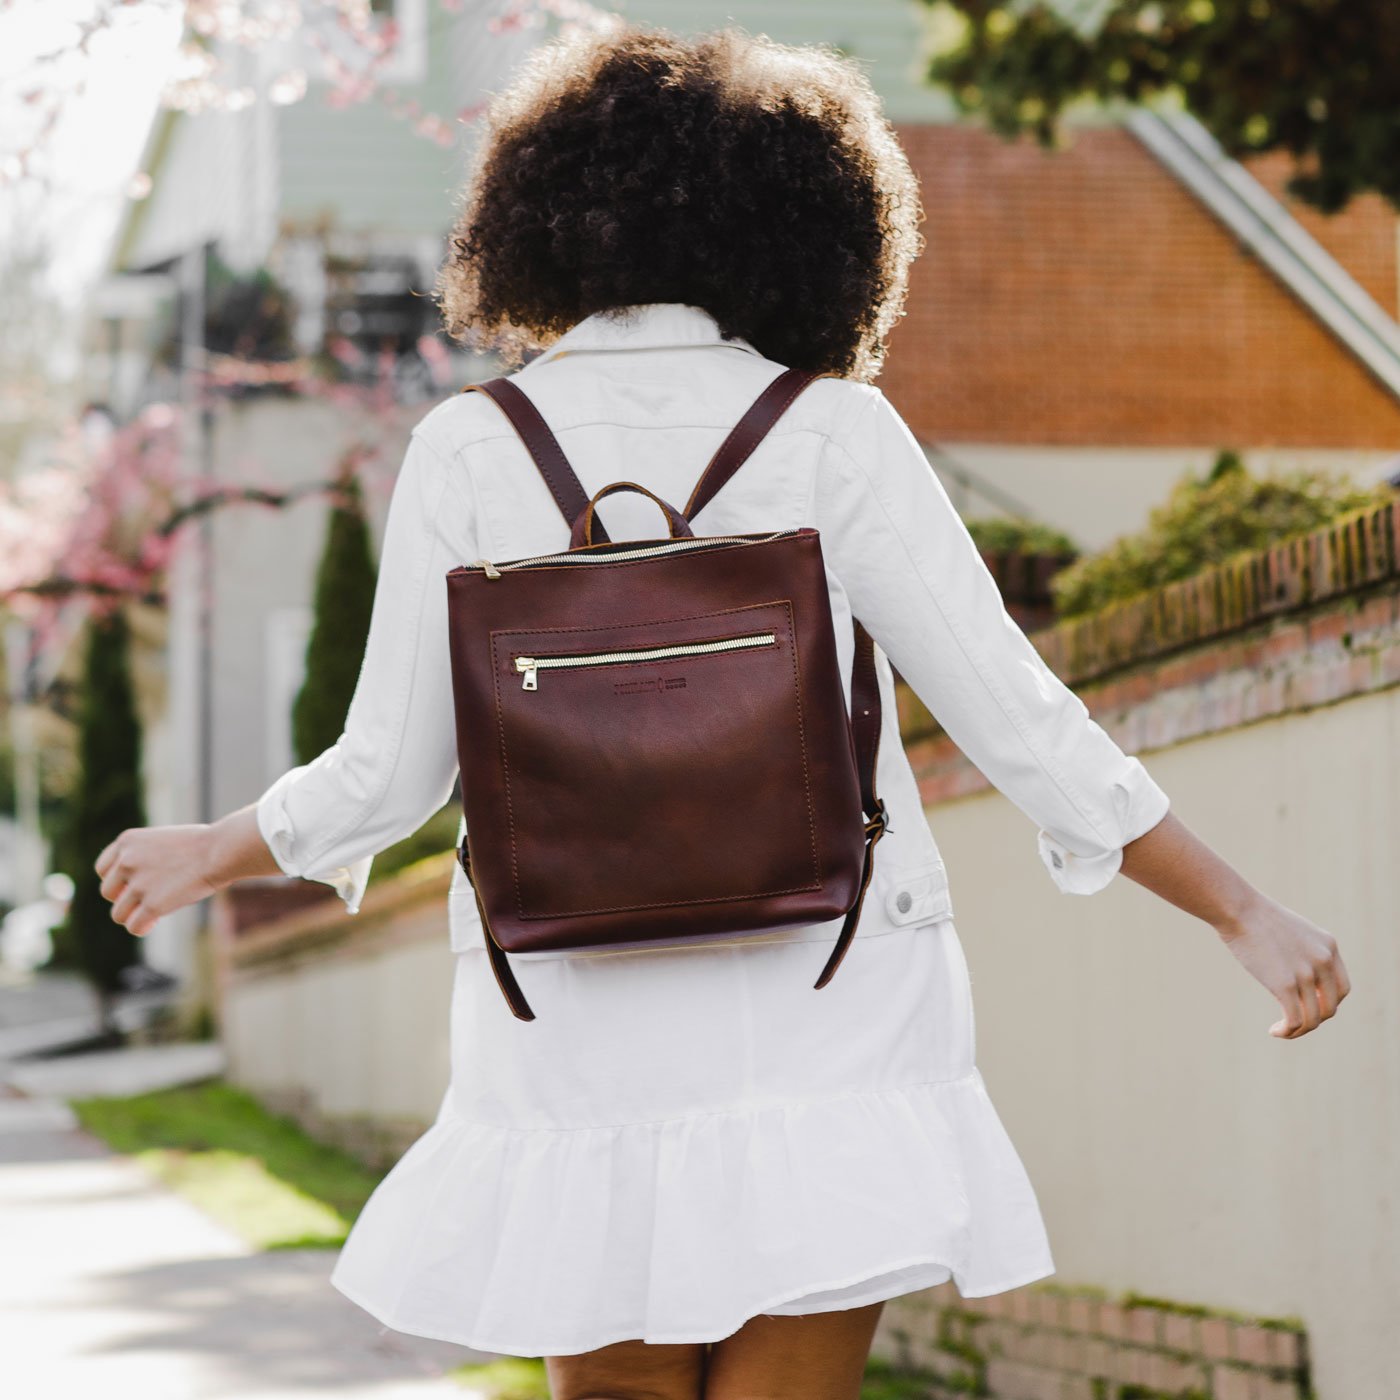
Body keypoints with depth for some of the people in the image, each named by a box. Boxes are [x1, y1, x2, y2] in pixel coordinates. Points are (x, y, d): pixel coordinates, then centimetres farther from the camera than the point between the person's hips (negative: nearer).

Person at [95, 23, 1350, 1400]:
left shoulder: (468, 451, 0)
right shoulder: (833, 437, -3)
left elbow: (388, 774, 2)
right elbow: (1016, 720, -5)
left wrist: (203, 854, 21)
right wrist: (1244, 911, 3)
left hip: (585, 1032, 1)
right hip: (823, 1022, -1)